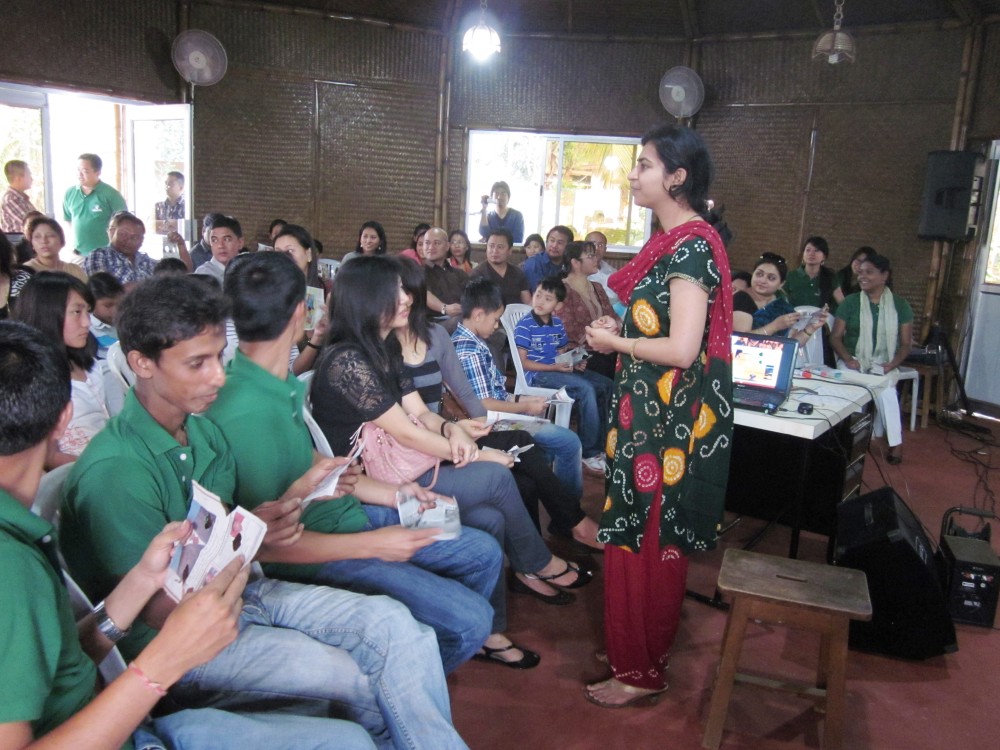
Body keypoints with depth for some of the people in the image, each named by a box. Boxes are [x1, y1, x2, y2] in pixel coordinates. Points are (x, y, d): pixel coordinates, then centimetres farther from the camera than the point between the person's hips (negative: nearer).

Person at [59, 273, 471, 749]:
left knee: (392, 623, -11)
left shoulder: (202, 429, 2)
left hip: (240, 591, 7)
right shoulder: (113, 472, -22)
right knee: (348, 673, -24)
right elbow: (151, 614, -19)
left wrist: (294, 496, -9)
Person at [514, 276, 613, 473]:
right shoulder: (525, 325, -11)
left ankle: (604, 443, 2)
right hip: (537, 375, -8)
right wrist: (555, 367, -21)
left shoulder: (558, 324, 10)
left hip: (559, 370, 8)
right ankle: (590, 452, -18)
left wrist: (575, 363, -5)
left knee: (606, 385, -4)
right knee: (585, 389, -28)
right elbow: (523, 362, -13)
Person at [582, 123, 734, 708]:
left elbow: (682, 349, -25)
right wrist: (621, 328, 8)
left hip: (668, 421, -10)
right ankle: (642, 653, 35)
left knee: (646, 542, 3)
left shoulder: (691, 247, -19)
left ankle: (642, 671, 20)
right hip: (649, 413, 10)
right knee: (649, 537, 19)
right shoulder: (675, 241, 11)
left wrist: (615, 342, -12)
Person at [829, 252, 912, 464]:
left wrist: (892, 364, -13)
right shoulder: (850, 302, 5)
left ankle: (895, 442, -22)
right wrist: (847, 359, -15)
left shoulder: (900, 305, 7)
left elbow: (905, 344, 6)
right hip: (854, 361, 0)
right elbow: (835, 337, 3)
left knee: (885, 389, -33)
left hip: (884, 364, 0)